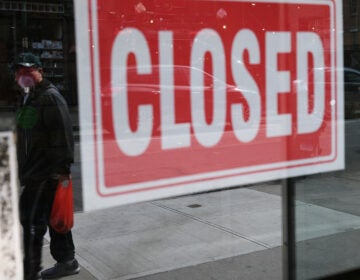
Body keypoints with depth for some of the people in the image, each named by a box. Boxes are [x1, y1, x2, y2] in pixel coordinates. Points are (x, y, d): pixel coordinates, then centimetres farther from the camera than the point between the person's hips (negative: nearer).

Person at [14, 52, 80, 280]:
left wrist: (62, 167, -24)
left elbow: (63, 134, -20)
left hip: (45, 171, -10)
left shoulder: (50, 97, -12)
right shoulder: (30, 98, 19)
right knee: (52, 217, 15)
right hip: (34, 171, 10)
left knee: (31, 220, -8)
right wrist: (24, 169, 23)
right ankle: (66, 261, 25)